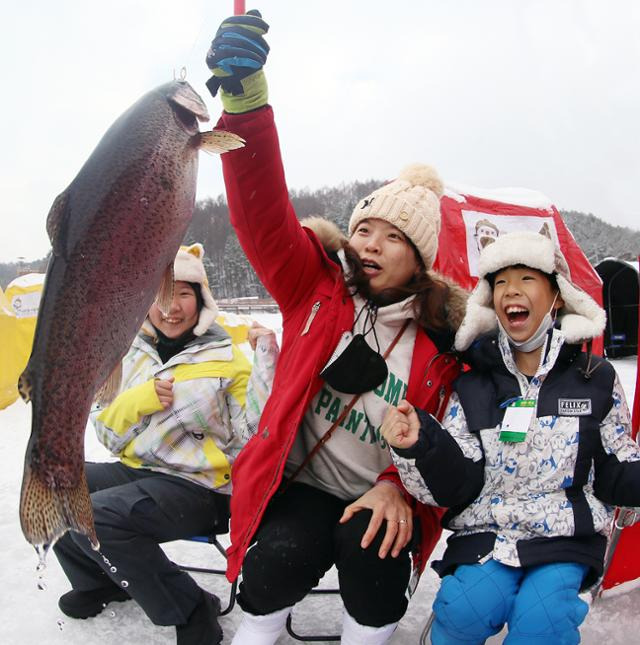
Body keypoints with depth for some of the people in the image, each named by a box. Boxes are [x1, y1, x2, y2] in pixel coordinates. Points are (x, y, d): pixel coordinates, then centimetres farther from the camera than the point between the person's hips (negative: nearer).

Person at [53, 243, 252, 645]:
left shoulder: (229, 361, -8)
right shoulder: (135, 355, 8)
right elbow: (107, 431, 9)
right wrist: (139, 400, -13)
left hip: (197, 487, -7)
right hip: (136, 471, 7)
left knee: (94, 516, -25)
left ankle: (191, 612, -7)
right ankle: (98, 581, 23)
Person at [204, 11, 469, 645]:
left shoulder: (445, 334, -3)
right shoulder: (316, 285, -4)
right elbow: (264, 216, -20)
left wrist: (400, 489, -15)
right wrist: (246, 102, -33)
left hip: (382, 501, 1)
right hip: (301, 486, 0)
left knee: (372, 549, -27)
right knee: (280, 557, -25)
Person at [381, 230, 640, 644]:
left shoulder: (595, 378, 2)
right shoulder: (473, 387, 1)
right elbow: (456, 484, -5)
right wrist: (420, 445, -25)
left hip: (567, 536, 0)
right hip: (485, 533, 1)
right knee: (469, 606, -22)